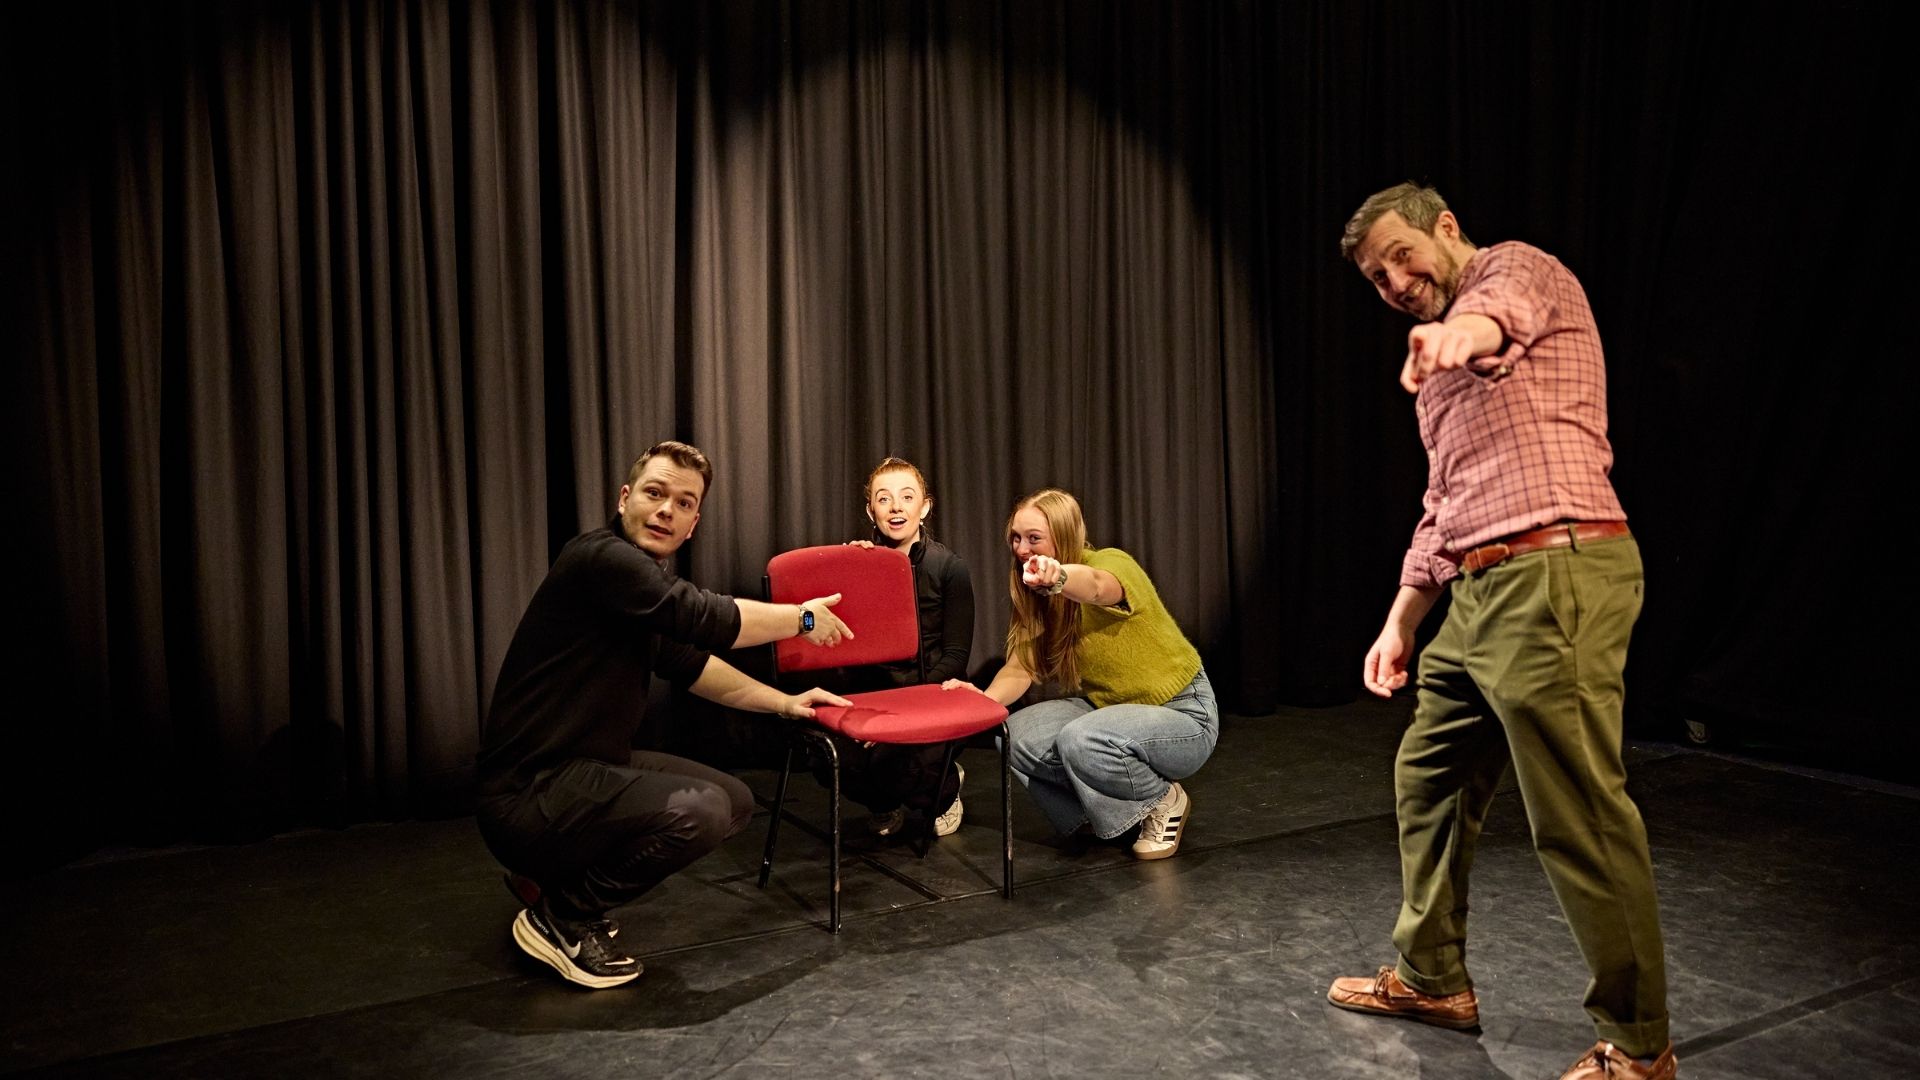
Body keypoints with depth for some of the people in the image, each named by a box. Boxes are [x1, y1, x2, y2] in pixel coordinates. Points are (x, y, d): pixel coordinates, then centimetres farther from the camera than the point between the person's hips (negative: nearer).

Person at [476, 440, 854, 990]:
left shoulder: (641, 576, 12)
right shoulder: (601, 558, -19)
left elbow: (692, 665, 24)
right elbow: (708, 619, -22)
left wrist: (783, 702, 23)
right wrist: (804, 618, -6)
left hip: (588, 766, 11)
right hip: (526, 794, -11)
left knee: (735, 800, 13)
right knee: (700, 811, -29)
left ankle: (553, 875, 18)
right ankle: (560, 918, -4)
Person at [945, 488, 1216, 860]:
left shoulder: (1113, 563, -22)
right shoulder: (1036, 596, -1)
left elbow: (1096, 584, -48)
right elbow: (1021, 667, -9)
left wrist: (1058, 577, -71)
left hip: (1183, 712, -7)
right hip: (1107, 705, 7)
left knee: (1080, 741, -34)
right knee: (1016, 735, -17)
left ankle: (1165, 801, -3)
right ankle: (1106, 808, 7)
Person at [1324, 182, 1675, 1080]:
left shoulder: (1516, 267, 0)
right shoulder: (1443, 372, 26)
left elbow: (1502, 304, -27)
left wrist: (1462, 327, -51)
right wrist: (1400, 621, 24)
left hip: (1556, 574, -10)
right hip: (1480, 592, 10)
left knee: (1579, 817, -5)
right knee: (1427, 774, 18)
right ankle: (1433, 978, 33)